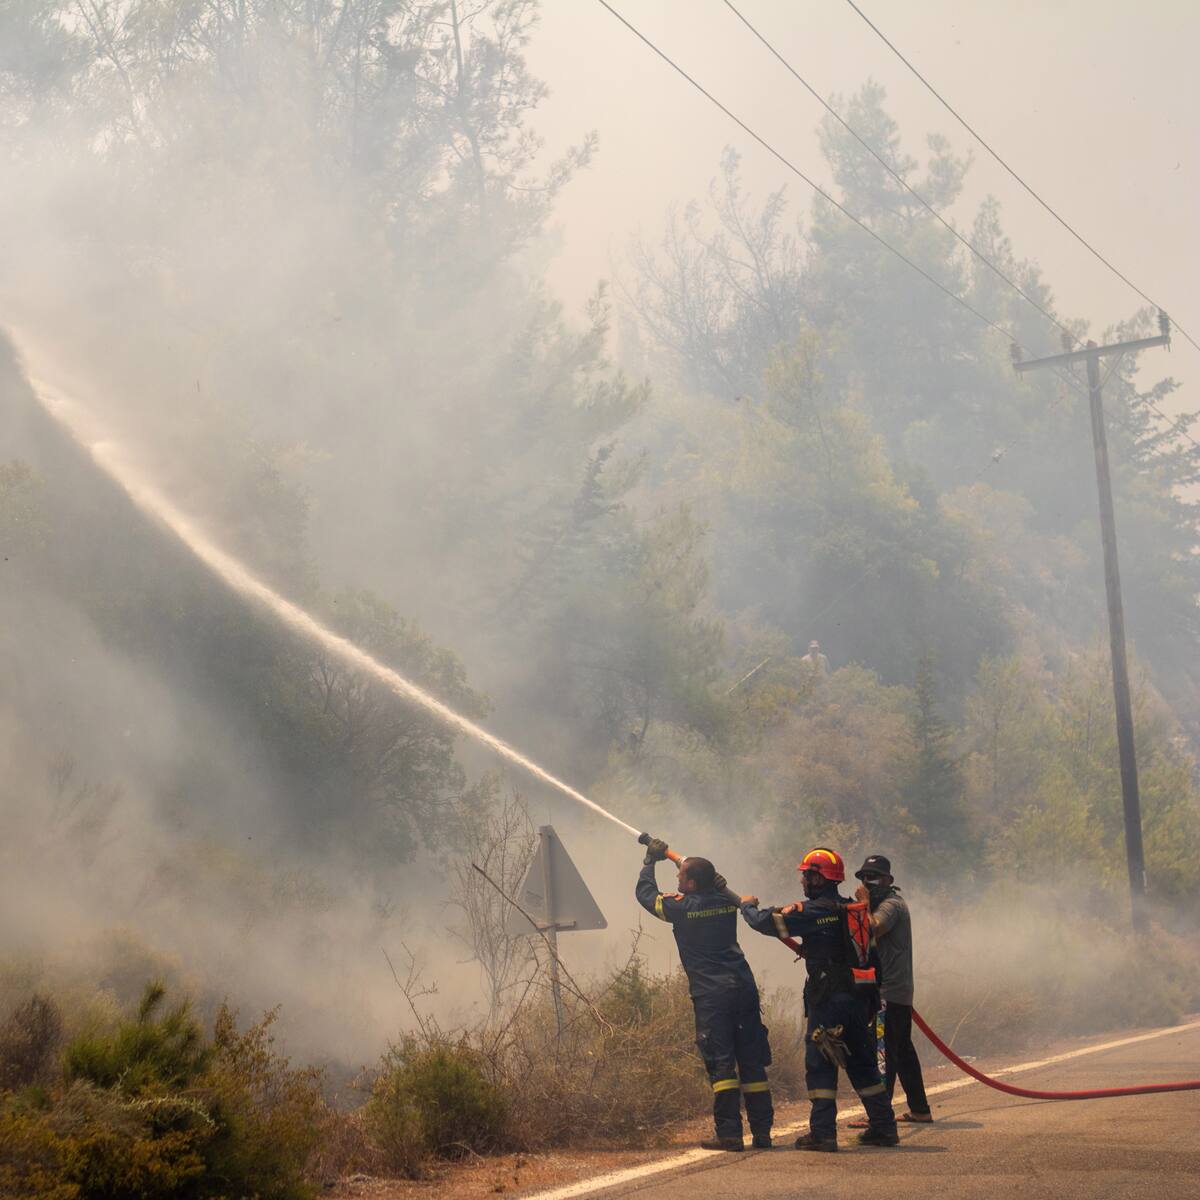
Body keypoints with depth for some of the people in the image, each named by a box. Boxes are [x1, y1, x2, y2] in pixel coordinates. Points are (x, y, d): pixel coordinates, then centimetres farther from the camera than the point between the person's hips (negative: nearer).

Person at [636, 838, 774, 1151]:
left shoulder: (681, 907, -4)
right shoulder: (727, 901, 10)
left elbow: (645, 893, 12)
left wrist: (651, 860, 27)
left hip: (711, 995, -5)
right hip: (744, 988, 5)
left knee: (720, 1063, -5)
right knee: (752, 1063, 8)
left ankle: (730, 1134, -9)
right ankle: (762, 1132, 10)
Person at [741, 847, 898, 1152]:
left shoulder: (812, 911, -13)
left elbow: (765, 921, -12)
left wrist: (749, 906, 9)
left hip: (827, 998, -7)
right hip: (857, 996, 7)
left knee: (820, 1064, -2)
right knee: (862, 1062, 15)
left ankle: (823, 1132, -4)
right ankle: (883, 1127, 19)